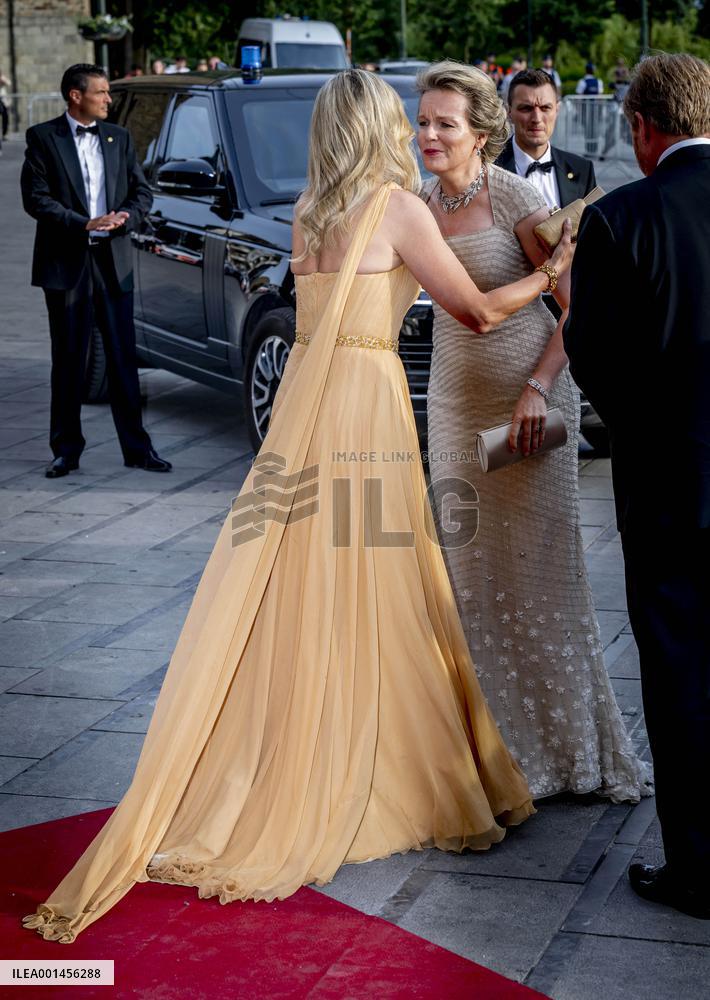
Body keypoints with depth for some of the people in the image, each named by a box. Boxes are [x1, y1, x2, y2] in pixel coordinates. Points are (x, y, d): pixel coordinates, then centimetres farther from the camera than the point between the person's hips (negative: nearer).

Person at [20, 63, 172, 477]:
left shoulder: (119, 138, 12)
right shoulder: (43, 138, 0)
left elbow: (142, 191, 11)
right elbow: (36, 197, -8)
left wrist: (125, 217, -10)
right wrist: (85, 225, -18)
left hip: (114, 261, 3)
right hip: (66, 262, -3)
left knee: (124, 357, 3)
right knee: (69, 361, 4)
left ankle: (137, 447, 8)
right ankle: (67, 449, 12)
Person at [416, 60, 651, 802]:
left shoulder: (516, 199, -13)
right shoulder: (419, 202, 3)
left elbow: (577, 304, -12)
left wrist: (537, 390, -20)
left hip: (526, 394, -5)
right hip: (455, 395, 6)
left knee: (536, 561, -2)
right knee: (469, 564, 8)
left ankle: (566, 741, 12)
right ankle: (495, 736, 20)